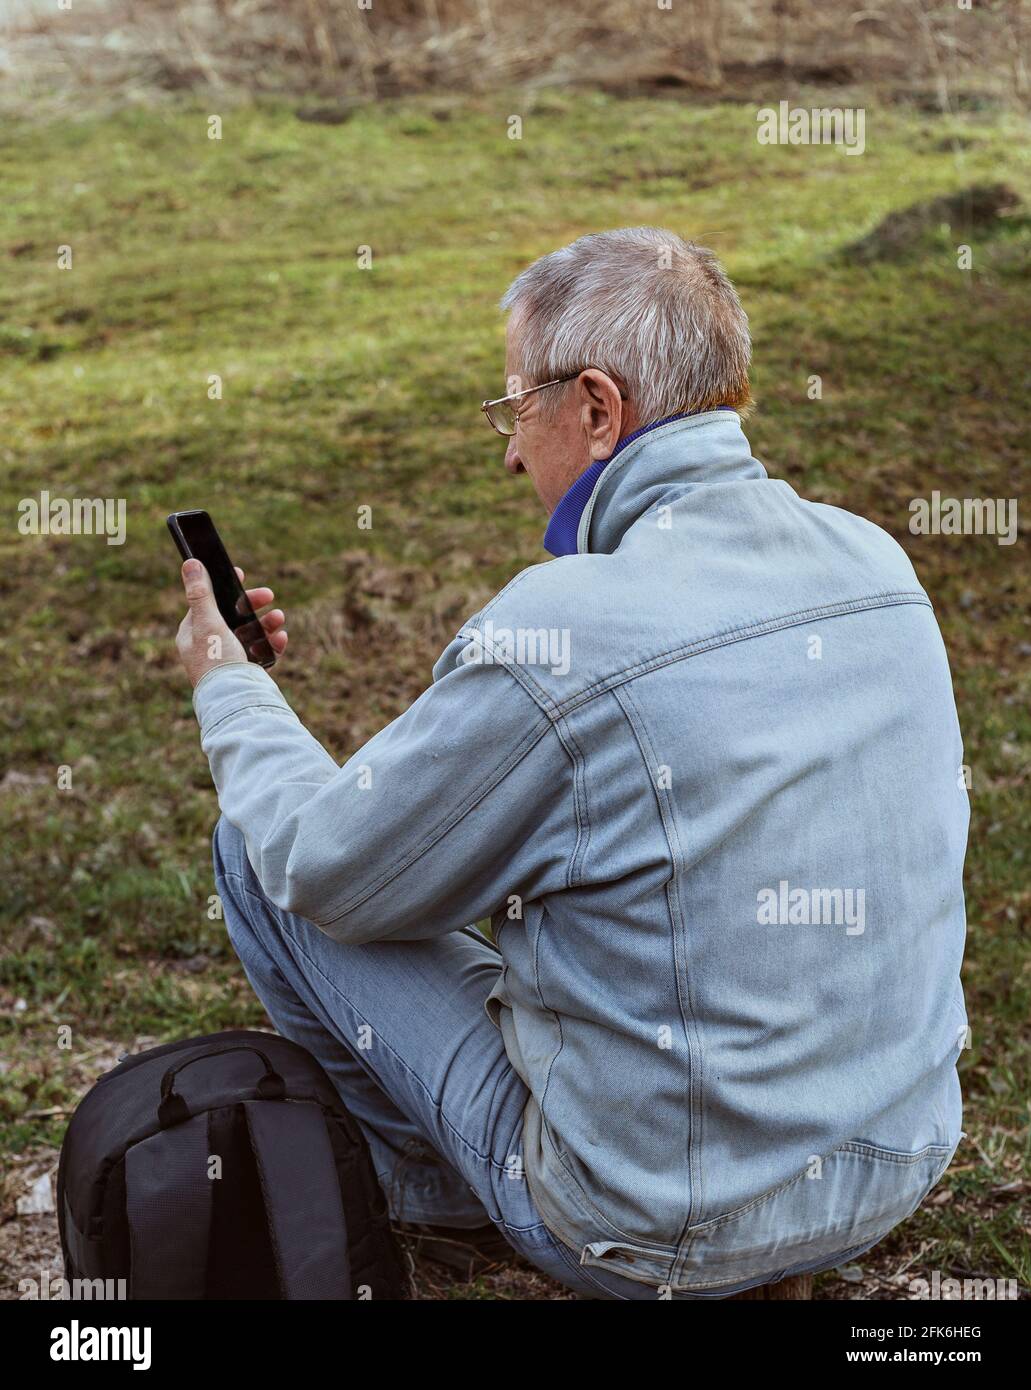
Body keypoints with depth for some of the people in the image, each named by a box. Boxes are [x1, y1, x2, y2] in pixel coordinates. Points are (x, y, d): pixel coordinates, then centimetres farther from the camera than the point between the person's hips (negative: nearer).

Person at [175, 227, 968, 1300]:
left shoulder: (558, 636, -27)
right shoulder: (876, 560, -4)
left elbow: (324, 870, -11)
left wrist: (226, 682, 7)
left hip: (662, 1244, -7)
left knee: (257, 849, 3)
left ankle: (427, 1184, 24)